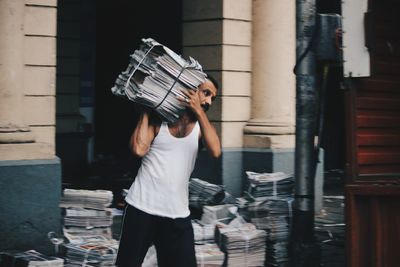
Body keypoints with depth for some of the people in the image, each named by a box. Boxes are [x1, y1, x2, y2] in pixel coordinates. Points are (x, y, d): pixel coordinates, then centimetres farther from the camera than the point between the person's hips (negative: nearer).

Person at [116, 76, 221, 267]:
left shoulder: (201, 125, 8)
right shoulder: (158, 118, 0)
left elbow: (215, 151, -13)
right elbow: (139, 149, -16)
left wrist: (199, 111, -13)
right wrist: (146, 111, -7)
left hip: (177, 214, 2)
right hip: (142, 208, -2)